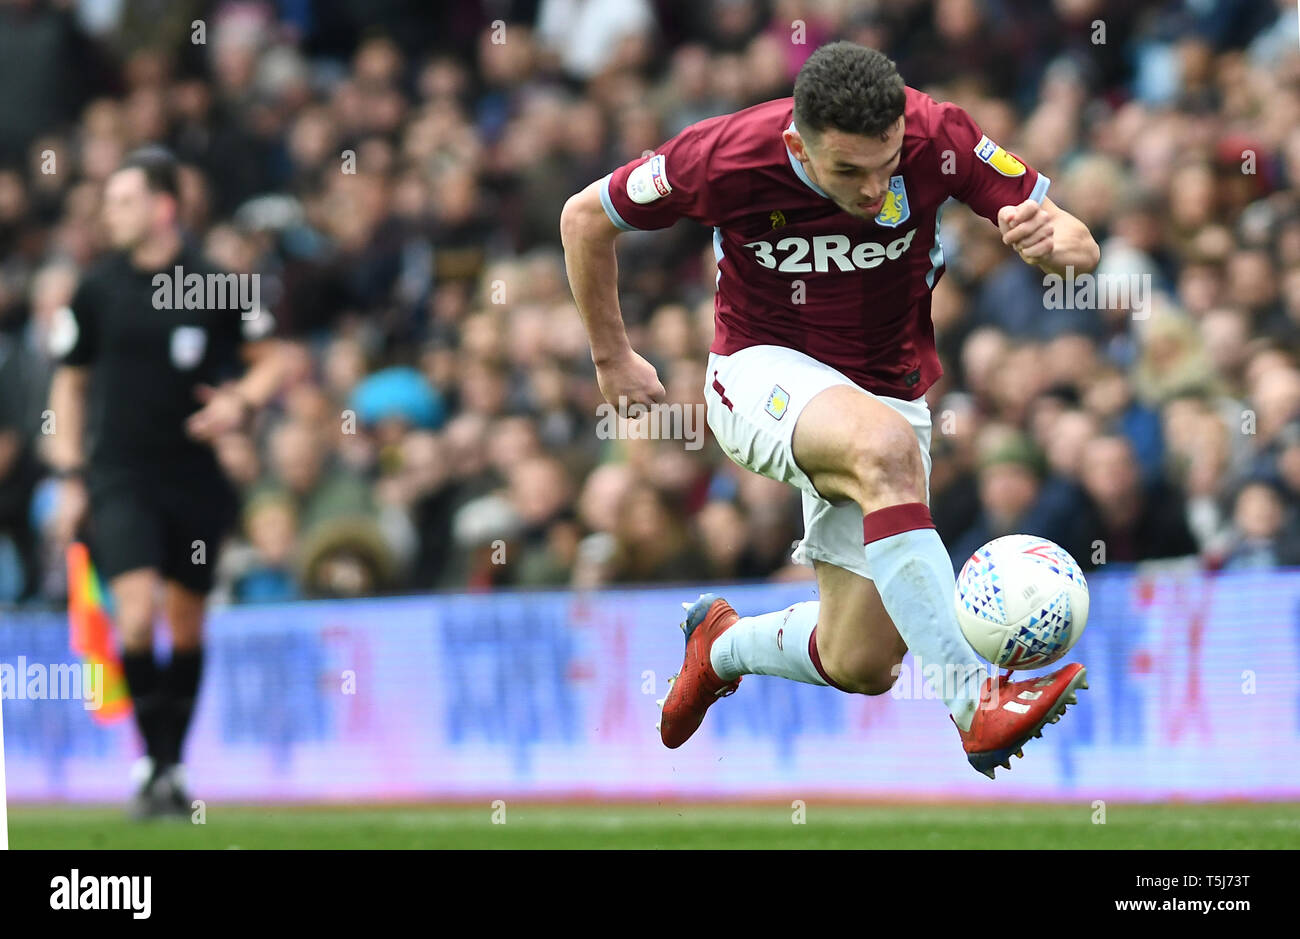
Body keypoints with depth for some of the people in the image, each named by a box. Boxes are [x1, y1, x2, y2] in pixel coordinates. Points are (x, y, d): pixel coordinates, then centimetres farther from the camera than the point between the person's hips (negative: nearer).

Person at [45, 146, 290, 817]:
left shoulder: (215, 285, -2)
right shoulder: (97, 288, 1)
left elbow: (272, 358, 8)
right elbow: (69, 382, 11)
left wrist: (243, 401, -12)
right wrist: (70, 472, 5)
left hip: (194, 478, 1)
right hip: (119, 477, -1)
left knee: (186, 627, 8)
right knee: (138, 612, -18)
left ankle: (171, 766, 23)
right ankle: (156, 764, -8)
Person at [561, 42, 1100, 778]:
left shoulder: (937, 137, -19)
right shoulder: (725, 158, -21)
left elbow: (1080, 247, -15)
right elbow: (586, 218, -3)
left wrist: (1052, 241, -39)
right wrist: (612, 355, 6)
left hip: (887, 395, 3)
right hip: (764, 376, -3)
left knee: (862, 667, -2)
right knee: (886, 447, -39)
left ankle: (723, 642, 32)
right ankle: (973, 702, -43)